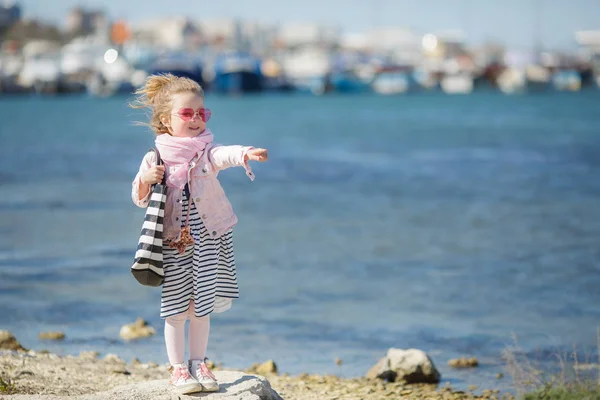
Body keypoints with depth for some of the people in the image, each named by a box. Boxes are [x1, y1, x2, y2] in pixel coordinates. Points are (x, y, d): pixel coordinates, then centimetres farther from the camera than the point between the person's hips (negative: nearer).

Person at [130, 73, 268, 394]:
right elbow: (140, 199, 6)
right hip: (173, 243, -1)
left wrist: (246, 154, -46)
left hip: (207, 242, 1)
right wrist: (146, 180, -16)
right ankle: (178, 368, 12)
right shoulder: (155, 158, -1)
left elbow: (224, 155, -24)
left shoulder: (206, 152, 0)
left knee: (202, 307, 8)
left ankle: (198, 363, 22)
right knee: (176, 310, 1)